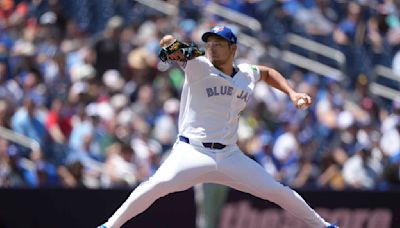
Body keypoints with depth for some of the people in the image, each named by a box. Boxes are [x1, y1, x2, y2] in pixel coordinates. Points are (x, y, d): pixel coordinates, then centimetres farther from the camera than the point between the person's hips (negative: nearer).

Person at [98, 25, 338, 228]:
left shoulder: (247, 74, 9)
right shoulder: (198, 66, -4)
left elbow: (267, 72, 31)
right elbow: (169, 44, -19)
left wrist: (292, 94, 18)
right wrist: (171, 44, -42)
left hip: (230, 155, 4)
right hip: (192, 152, -4)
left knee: (278, 191, 1)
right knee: (159, 184, -30)